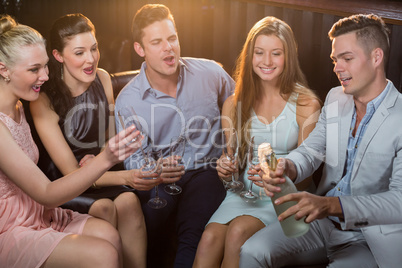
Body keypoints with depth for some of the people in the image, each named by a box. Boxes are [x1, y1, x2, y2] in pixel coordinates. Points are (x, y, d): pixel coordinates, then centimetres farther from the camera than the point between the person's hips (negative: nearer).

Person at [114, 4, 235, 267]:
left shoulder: (210, 73, 0)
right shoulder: (127, 100, -2)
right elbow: (133, 157, -1)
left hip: (206, 169, 0)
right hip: (158, 179, 1)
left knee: (193, 234, -30)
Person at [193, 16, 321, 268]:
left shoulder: (306, 105, -5)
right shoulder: (234, 103, 7)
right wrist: (225, 168, -10)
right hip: (243, 194, 3)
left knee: (238, 232, -30)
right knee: (209, 239, -26)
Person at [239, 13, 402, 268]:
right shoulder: (335, 98, 6)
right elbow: (310, 150, 6)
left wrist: (331, 204, -34)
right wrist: (288, 168, -19)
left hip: (368, 240, -5)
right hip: (323, 221, 5)